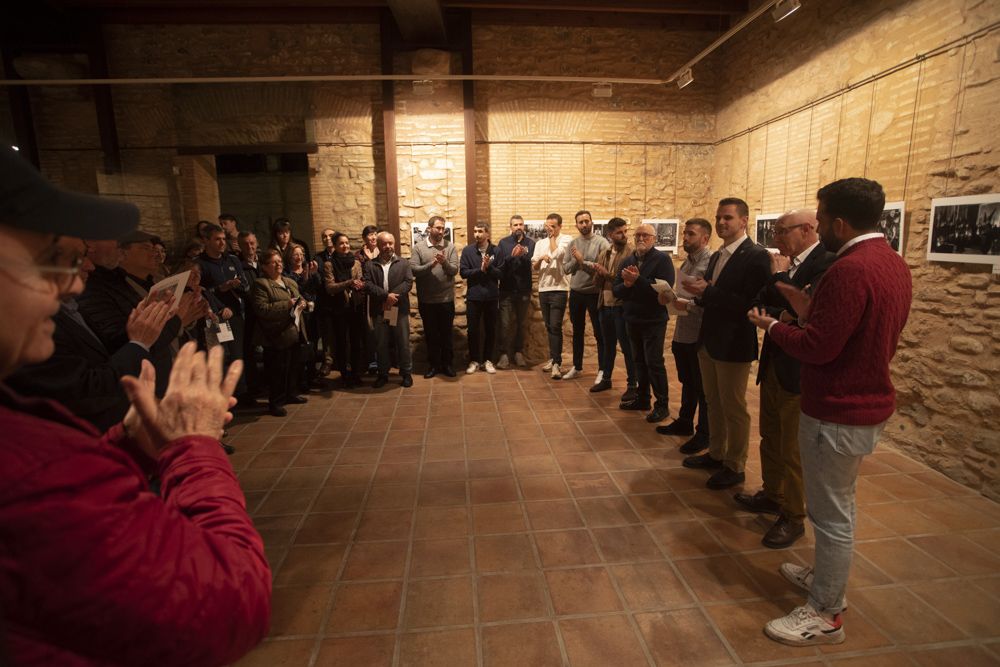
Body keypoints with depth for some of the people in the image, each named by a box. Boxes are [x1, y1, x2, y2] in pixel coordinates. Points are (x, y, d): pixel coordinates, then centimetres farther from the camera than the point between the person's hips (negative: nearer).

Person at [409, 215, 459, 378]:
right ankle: (433, 364, 24)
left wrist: (444, 262, -27)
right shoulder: (418, 247, -1)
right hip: (426, 300, 0)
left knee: (446, 333, 10)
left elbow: (454, 270, -8)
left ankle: (447, 364, 24)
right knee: (430, 334, 11)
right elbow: (413, 270, -11)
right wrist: (431, 264, -24)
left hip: (446, 299, 0)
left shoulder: (450, 246, 0)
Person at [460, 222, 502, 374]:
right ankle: (474, 360, 19)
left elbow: (500, 273, -5)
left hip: (492, 296, 0)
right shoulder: (467, 250, 1)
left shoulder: (496, 251, 0)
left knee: (490, 330, 8)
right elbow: (463, 272, -6)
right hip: (473, 296, 0)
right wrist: (480, 269, -17)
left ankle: (487, 360, 21)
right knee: (473, 330, 6)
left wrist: (489, 267, -21)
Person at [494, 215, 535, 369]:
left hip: (524, 290, 2)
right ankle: (504, 353, 10)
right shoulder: (503, 243, -1)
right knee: (505, 324, 0)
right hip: (507, 289, -1)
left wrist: (523, 256, -22)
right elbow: (499, 265, -11)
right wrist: (512, 256, -25)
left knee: (522, 323, 11)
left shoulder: (531, 243, 1)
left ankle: (518, 352, 23)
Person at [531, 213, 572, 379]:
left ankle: (556, 363, -9)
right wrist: (541, 258, -10)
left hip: (559, 289, -5)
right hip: (543, 289, 6)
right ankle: (553, 358, 23)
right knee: (549, 326, 12)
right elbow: (534, 267, 11)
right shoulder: (540, 243, 15)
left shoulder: (567, 239, -1)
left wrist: (552, 237, -4)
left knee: (555, 326, -11)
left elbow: (556, 254, -19)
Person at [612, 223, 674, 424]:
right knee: (639, 361, 14)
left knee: (654, 362, -3)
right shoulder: (627, 261, 9)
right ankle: (642, 398, 27)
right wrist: (627, 284, -17)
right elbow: (616, 290, 4)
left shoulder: (662, 259, -9)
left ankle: (662, 405, 8)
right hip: (632, 320, 6)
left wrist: (637, 280, -24)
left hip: (654, 321, -6)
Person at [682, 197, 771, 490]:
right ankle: (715, 454, 35)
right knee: (714, 403, 19)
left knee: (733, 408, 5)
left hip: (734, 345, -8)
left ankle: (735, 467, 20)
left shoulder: (756, 256, -14)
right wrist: (699, 293, -8)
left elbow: (751, 304, -24)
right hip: (708, 341, 8)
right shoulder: (716, 256, 12)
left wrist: (708, 292, -26)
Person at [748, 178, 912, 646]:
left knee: (831, 513, 3)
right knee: (839, 505, 23)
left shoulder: (849, 270, -24)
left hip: (838, 412, -10)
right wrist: (811, 310, 8)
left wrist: (771, 325, -8)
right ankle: (827, 577, 41)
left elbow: (817, 348, -24)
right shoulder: (893, 263, 8)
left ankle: (825, 615, 19)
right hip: (869, 402, 10)